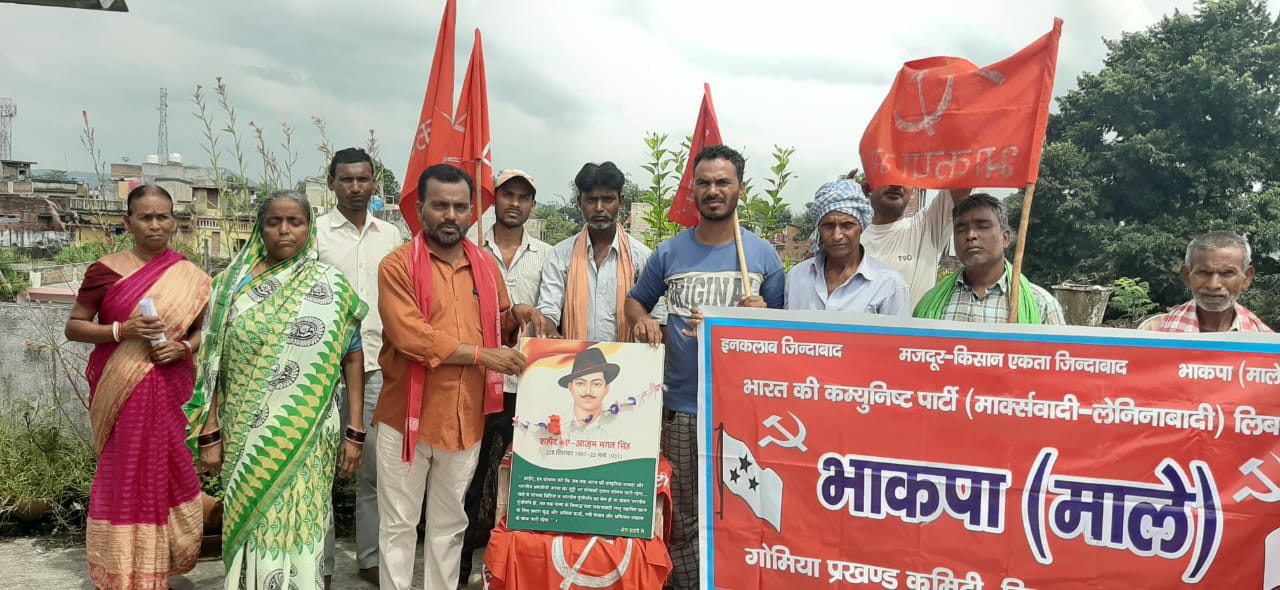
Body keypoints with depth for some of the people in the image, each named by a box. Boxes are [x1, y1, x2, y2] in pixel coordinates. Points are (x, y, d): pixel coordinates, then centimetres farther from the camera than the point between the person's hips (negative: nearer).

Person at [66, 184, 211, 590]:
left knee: (167, 475, 6)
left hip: (169, 390, 2)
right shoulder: (104, 270, -1)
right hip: (120, 392, -1)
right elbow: (73, 327, 3)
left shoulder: (190, 278, 4)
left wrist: (185, 347, -9)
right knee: (124, 478, 3)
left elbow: (203, 329, 12)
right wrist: (121, 330, -14)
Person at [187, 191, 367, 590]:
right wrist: (210, 434, 0)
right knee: (251, 524, 9)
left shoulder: (332, 286, -1)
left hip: (307, 436, -1)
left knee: (299, 527, 3)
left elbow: (353, 358, -1)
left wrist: (355, 432, -5)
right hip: (246, 437, 2)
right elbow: (216, 364, 4)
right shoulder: (235, 282, 3)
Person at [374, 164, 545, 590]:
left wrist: (515, 316, -2)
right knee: (399, 524, 8)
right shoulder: (397, 266, -8)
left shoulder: (486, 265, 9)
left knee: (450, 524, 18)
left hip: (466, 418, 4)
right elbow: (410, 335, -20)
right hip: (408, 415, -4)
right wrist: (482, 354, -20)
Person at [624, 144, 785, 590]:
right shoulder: (669, 253, 5)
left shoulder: (763, 255, 3)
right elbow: (635, 300, 17)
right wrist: (642, 321, -6)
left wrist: (763, 318, -14)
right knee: (683, 518, 9)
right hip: (681, 406, 1)